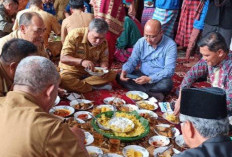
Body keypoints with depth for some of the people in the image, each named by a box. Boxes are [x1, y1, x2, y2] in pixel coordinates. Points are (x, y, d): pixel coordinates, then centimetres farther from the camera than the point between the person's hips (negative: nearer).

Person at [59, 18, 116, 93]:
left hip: (92, 72, 4)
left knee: (112, 74, -20)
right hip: (72, 70, -4)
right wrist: (81, 61, -42)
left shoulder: (103, 42, -8)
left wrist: (104, 68, -26)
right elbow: (63, 58, -25)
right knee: (62, 79, -37)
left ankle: (75, 85, -21)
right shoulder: (75, 35, -21)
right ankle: (95, 87, -21)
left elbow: (104, 60, -1)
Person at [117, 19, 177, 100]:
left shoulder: (170, 45, -16)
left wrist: (150, 79, -33)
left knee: (166, 84, -38)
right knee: (119, 77, -20)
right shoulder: (141, 42, -3)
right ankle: (154, 94, -28)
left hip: (159, 79, -4)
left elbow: (169, 70, -21)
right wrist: (125, 71, -24)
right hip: (142, 75, 4)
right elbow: (132, 60, -1)